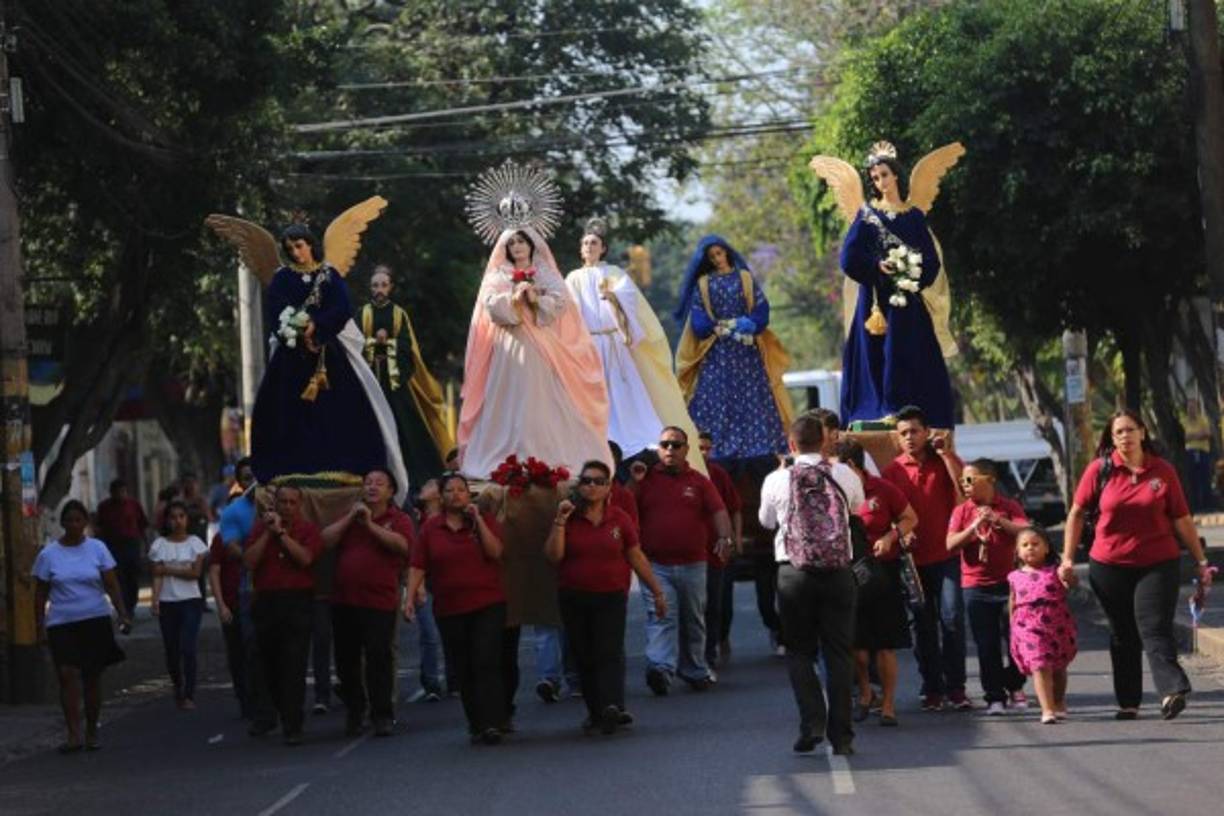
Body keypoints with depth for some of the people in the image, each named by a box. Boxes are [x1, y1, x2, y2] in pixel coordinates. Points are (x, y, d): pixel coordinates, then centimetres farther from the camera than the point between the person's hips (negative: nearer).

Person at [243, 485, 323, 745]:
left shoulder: (308, 530, 4)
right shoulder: (260, 528, 10)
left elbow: (305, 558, -13)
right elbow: (249, 562, -1)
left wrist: (281, 532, -10)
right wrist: (267, 533, -6)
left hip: (297, 601, -3)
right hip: (265, 601, 3)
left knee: (294, 666, -8)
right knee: (267, 664, 11)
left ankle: (292, 726, -9)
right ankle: (268, 715, 31)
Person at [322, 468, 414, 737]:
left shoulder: (398, 519, 3)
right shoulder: (348, 517, 17)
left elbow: (402, 544, -17)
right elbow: (326, 540, 3)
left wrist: (370, 524, -17)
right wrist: (350, 518, -6)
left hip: (379, 601, -5)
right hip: (344, 600, 5)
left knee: (379, 657, -9)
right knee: (346, 659, 11)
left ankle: (382, 715, -3)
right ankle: (354, 712, 24)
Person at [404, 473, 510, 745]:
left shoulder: (485, 521, 3)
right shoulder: (430, 528, 6)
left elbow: (496, 552, -12)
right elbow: (418, 567, 3)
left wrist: (478, 519, -14)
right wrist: (410, 598, -8)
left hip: (487, 604, -2)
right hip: (449, 609, 3)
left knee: (487, 663, -13)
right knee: (462, 670, 5)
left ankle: (491, 724, -16)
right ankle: (476, 724, 13)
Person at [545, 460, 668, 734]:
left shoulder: (619, 519, 3)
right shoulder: (569, 518, 3)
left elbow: (637, 558, 9)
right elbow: (553, 555, -7)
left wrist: (657, 592, 10)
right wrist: (560, 522, -14)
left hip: (611, 596, -1)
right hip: (574, 597, 1)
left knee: (609, 652, -14)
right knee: (584, 656, 4)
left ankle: (612, 707, -26)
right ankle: (595, 711, 13)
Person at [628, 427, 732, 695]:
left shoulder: (699, 482, 7)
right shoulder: (646, 479, 7)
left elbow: (719, 511, -3)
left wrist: (724, 536, -21)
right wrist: (635, 483, -7)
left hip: (692, 565, 2)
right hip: (655, 565, -2)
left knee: (693, 621, 13)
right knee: (660, 616, -17)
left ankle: (695, 671, 26)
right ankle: (661, 668, -31)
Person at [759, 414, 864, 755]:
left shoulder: (777, 480, -2)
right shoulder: (844, 475, -1)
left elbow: (766, 520, 17)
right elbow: (858, 504, 21)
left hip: (795, 572, -1)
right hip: (839, 571, 1)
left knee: (799, 651, 11)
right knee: (839, 652, 7)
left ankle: (812, 722, -7)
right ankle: (841, 735, 4)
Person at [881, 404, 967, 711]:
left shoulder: (944, 461, 4)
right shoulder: (893, 471, 5)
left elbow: (964, 487, -13)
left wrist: (946, 453, -17)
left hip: (945, 555, -1)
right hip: (912, 557, 1)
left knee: (952, 618, -7)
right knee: (922, 625, 4)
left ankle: (955, 687, -1)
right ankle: (932, 689, 10)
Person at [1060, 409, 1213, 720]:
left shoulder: (1163, 472, -1)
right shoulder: (1099, 469, -1)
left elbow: (1182, 520, 3)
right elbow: (1077, 513, 5)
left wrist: (1201, 561, 3)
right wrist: (1068, 558, 1)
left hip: (1158, 564, -1)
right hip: (1109, 566, 2)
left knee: (1154, 628, -14)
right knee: (1123, 635, 9)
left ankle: (1173, 691, -24)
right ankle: (1128, 702, 16)